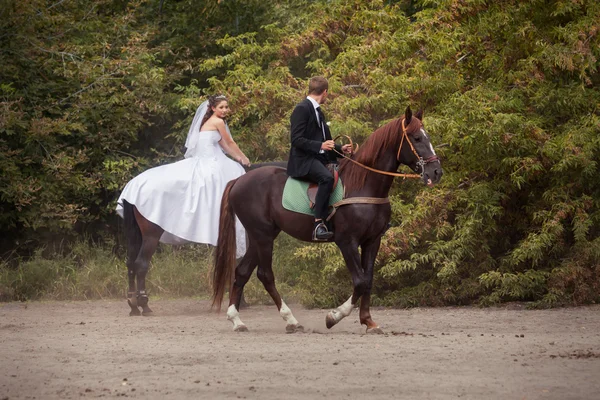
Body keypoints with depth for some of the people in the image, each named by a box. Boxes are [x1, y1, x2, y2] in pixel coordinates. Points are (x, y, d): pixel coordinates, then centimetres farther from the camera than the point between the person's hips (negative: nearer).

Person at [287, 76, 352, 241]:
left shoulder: (318, 112, 21)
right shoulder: (302, 109, -9)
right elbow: (297, 140, -18)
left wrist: (340, 148, 18)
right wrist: (320, 146, -25)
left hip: (320, 159, 10)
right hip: (303, 160, -10)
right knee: (327, 178, -36)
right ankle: (319, 225, -41)